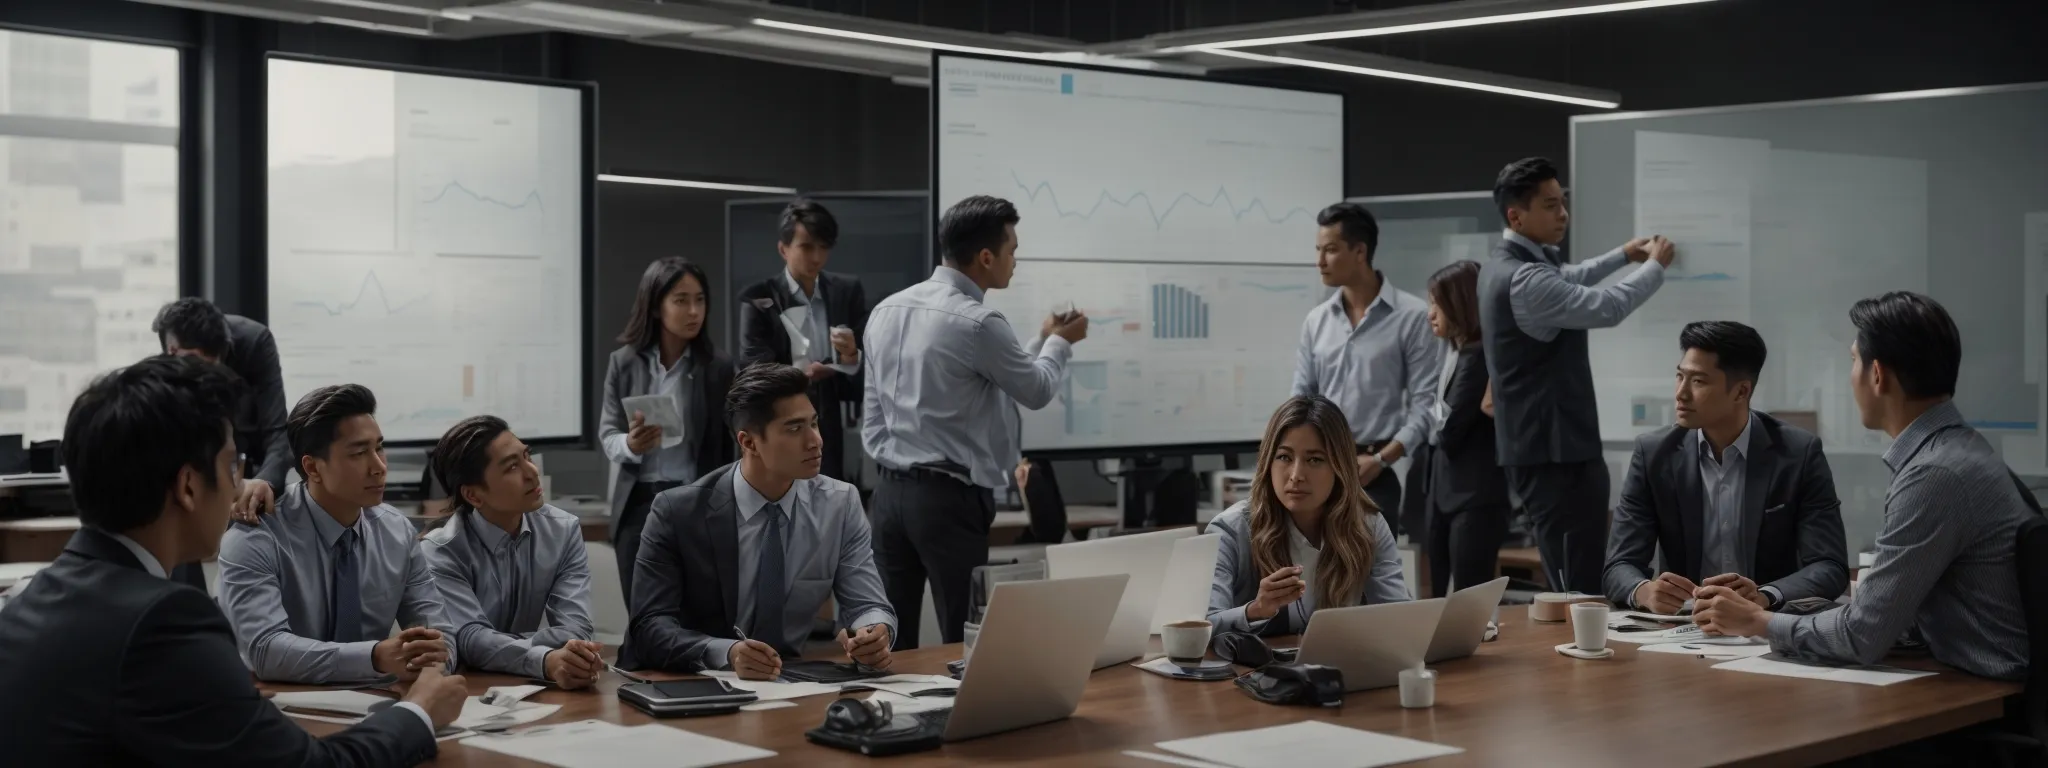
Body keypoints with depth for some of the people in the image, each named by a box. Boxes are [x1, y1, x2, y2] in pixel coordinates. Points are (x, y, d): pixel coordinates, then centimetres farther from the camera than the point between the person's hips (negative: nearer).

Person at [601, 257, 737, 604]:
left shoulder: (718, 368, -2)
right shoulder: (624, 362, 0)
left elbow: (725, 451, 0)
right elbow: (608, 434, 3)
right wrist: (630, 445, -20)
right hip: (638, 503, 1)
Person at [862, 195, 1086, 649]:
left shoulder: (887, 311, 8)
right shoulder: (978, 323, -14)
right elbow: (1036, 391, 2)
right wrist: (1059, 343, 21)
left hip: (891, 492, 8)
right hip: (950, 499, -8)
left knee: (891, 644, 9)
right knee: (965, 646, -2)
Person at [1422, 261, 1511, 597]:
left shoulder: (1477, 358, -16)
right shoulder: (1456, 355, 12)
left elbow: (1449, 432, -15)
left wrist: (1436, 423, 4)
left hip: (1476, 499, -9)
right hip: (1446, 496, 9)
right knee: (1443, 599, 11)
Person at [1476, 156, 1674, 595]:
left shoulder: (1507, 263, 12)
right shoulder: (1525, 279, -21)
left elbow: (1565, 281, 33)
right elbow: (1608, 308, -18)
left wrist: (1622, 256, 30)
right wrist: (1656, 267, -2)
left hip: (1541, 444, 11)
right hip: (1554, 450, -11)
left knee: (1568, 588, 13)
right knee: (1583, 593, -10)